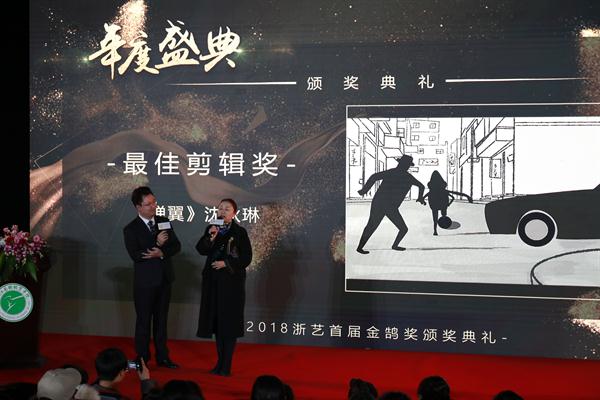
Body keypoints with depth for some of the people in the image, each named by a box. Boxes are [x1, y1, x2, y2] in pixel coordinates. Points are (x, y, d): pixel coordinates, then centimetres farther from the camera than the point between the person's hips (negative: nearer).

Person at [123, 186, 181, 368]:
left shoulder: (164, 222, 4)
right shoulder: (131, 229, -10)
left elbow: (176, 246, 0)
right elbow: (135, 255, -19)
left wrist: (161, 253, -18)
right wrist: (157, 244, -23)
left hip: (164, 279, 4)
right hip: (145, 281, -4)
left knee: (161, 319, 13)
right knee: (144, 320, 5)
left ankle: (162, 356, 22)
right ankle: (142, 358, 15)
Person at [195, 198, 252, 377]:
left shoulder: (240, 232, -6)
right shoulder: (211, 229, 7)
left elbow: (246, 258, -7)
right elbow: (201, 250, -5)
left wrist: (226, 263, -14)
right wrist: (210, 237, -20)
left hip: (232, 281, -5)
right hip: (213, 281, 5)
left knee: (229, 322, -3)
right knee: (216, 321, 9)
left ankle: (226, 365, 2)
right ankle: (220, 362, 19)